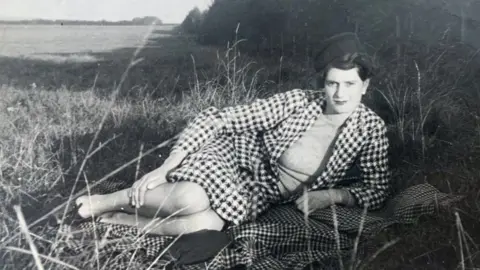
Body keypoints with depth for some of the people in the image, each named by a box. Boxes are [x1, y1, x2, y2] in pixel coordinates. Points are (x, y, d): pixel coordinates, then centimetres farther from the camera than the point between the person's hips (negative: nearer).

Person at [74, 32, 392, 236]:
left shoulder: (371, 127, -11)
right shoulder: (296, 102, -18)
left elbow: (378, 189, -3)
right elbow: (217, 118, -17)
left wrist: (331, 195, -22)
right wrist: (167, 166, -23)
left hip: (259, 194, 2)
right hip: (233, 154, -2)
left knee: (203, 226, -29)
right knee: (191, 200, -35)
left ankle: (117, 219, -3)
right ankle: (107, 201, -5)